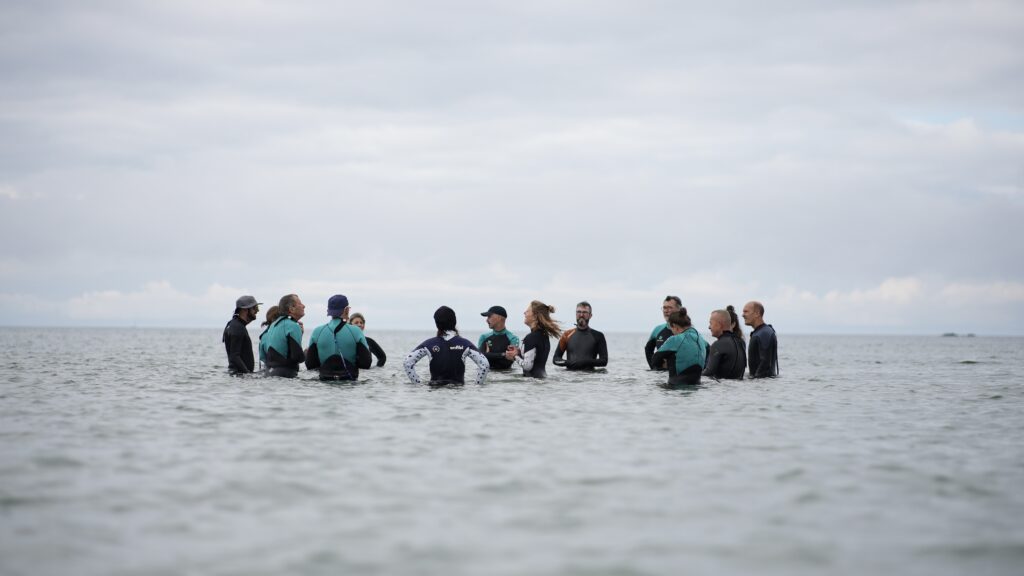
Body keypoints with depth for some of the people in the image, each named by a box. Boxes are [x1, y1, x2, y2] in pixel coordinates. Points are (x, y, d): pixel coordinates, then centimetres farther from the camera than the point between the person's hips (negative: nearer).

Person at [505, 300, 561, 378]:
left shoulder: (531, 337, -17)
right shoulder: (544, 335, 11)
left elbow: (527, 366, -20)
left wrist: (515, 357, -4)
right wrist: (519, 352, 9)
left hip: (534, 377, -9)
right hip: (541, 375, 9)